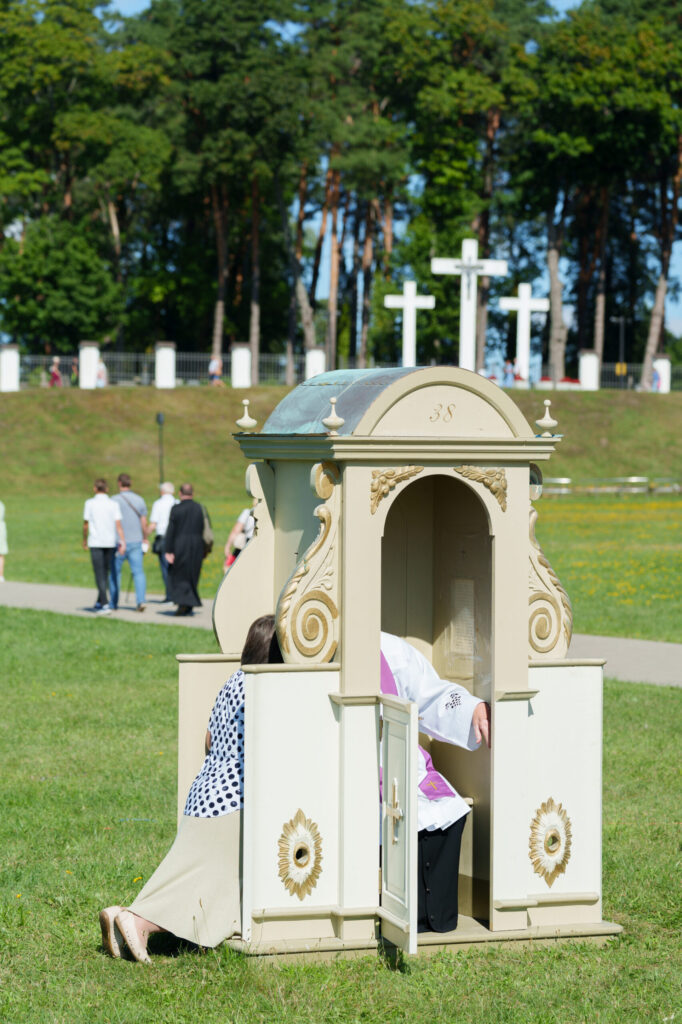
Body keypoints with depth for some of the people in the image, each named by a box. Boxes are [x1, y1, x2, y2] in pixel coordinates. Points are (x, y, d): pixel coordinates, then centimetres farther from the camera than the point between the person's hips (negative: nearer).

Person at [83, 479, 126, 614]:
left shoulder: (89, 503, -3)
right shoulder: (113, 504, 1)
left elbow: (86, 524, 1)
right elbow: (118, 525, -6)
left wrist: (84, 540, 16)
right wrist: (123, 542, -8)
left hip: (96, 543, -3)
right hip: (110, 542, 3)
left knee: (100, 575, -4)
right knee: (105, 573, 17)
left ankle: (105, 605, -15)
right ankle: (99, 602, 27)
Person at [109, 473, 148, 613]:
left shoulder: (115, 500, -7)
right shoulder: (139, 500, 6)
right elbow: (144, 523, 8)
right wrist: (145, 539, 20)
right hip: (136, 541, 3)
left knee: (115, 572, 11)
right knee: (138, 572, -2)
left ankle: (113, 603, 18)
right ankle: (141, 600, -19)